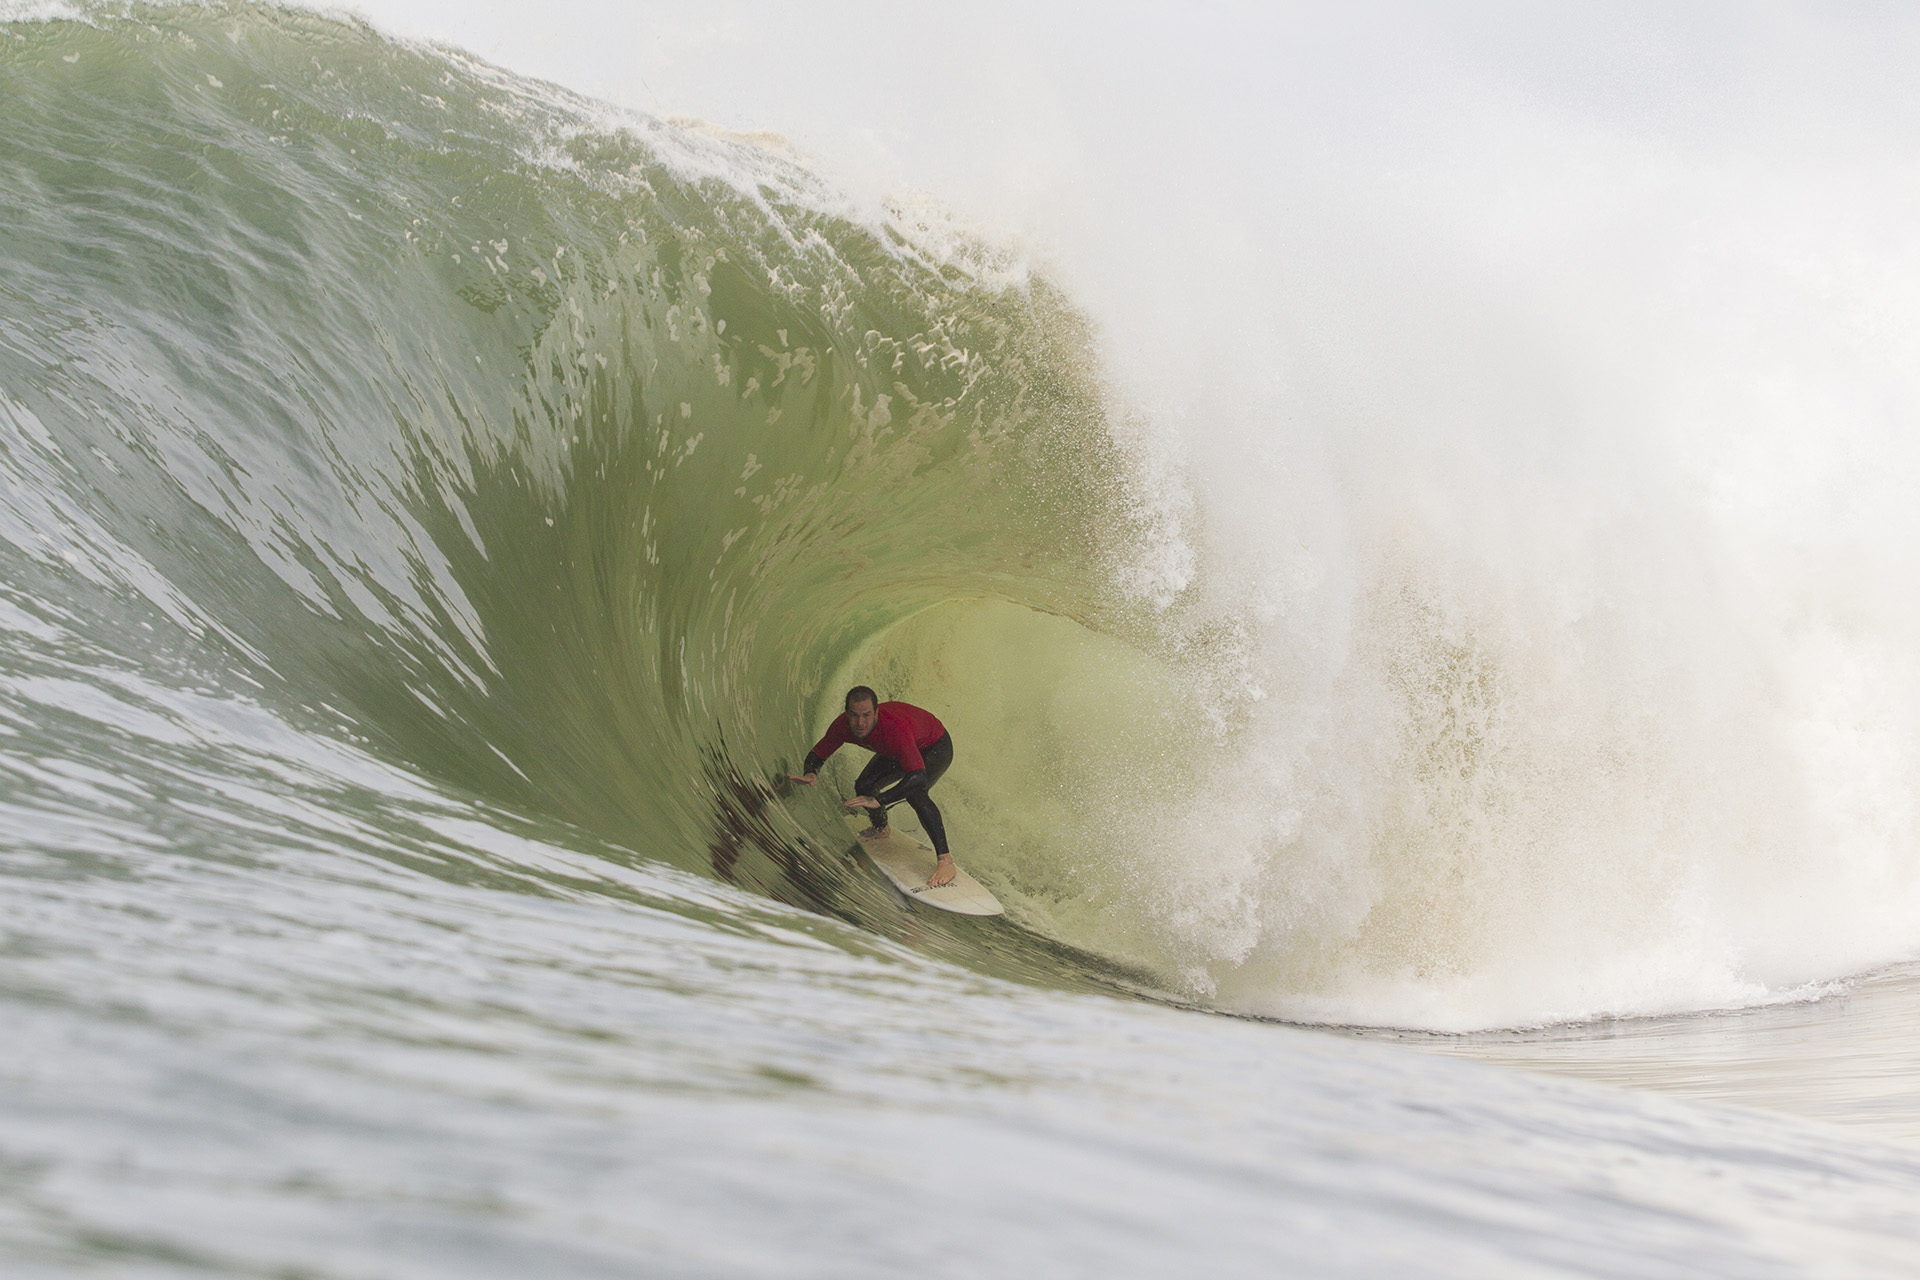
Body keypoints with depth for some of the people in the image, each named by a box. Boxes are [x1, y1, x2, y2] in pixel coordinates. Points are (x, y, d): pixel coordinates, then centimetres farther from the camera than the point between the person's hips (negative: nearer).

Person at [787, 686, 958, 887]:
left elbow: (918, 777, -52)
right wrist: (810, 774, -34)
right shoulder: (842, 726, -26)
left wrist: (878, 800, -57)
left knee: (915, 794, -31)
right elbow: (817, 754, -10)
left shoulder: (895, 728, -45)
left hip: (936, 748, -7)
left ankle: (945, 861, -29)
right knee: (864, 786, 2)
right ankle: (880, 829, 35)